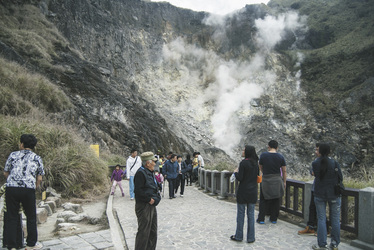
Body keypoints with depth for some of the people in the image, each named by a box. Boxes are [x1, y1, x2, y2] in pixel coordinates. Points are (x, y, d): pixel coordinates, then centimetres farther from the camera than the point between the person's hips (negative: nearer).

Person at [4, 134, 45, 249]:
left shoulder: (13, 155, 8)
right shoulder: (37, 158, 8)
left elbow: (5, 173, 15)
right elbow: (39, 179, 7)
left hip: (11, 188, 1)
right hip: (28, 190, -1)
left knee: (12, 218, 10)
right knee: (31, 217, 14)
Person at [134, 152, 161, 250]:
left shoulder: (150, 173, 15)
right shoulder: (141, 173, -17)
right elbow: (138, 191, -23)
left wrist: (156, 197, 4)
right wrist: (149, 199, -17)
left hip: (151, 206, 10)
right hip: (143, 206, -10)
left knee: (153, 232, 18)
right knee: (143, 232, -2)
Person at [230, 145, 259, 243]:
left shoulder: (243, 163, -15)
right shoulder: (256, 163, 3)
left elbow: (239, 178, -17)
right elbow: (257, 176, 12)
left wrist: (236, 172, 2)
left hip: (243, 191, -5)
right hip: (253, 191, 5)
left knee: (240, 213, 6)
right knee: (251, 214, 10)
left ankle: (239, 236, 16)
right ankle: (250, 237, 16)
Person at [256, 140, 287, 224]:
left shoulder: (263, 155, -7)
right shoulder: (281, 157, -3)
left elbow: (260, 168, 4)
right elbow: (284, 171, 1)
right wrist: (284, 182, 11)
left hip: (266, 180, -2)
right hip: (277, 181, 2)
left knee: (263, 200, 8)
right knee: (276, 200, 13)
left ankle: (261, 219, 10)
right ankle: (274, 219, 20)